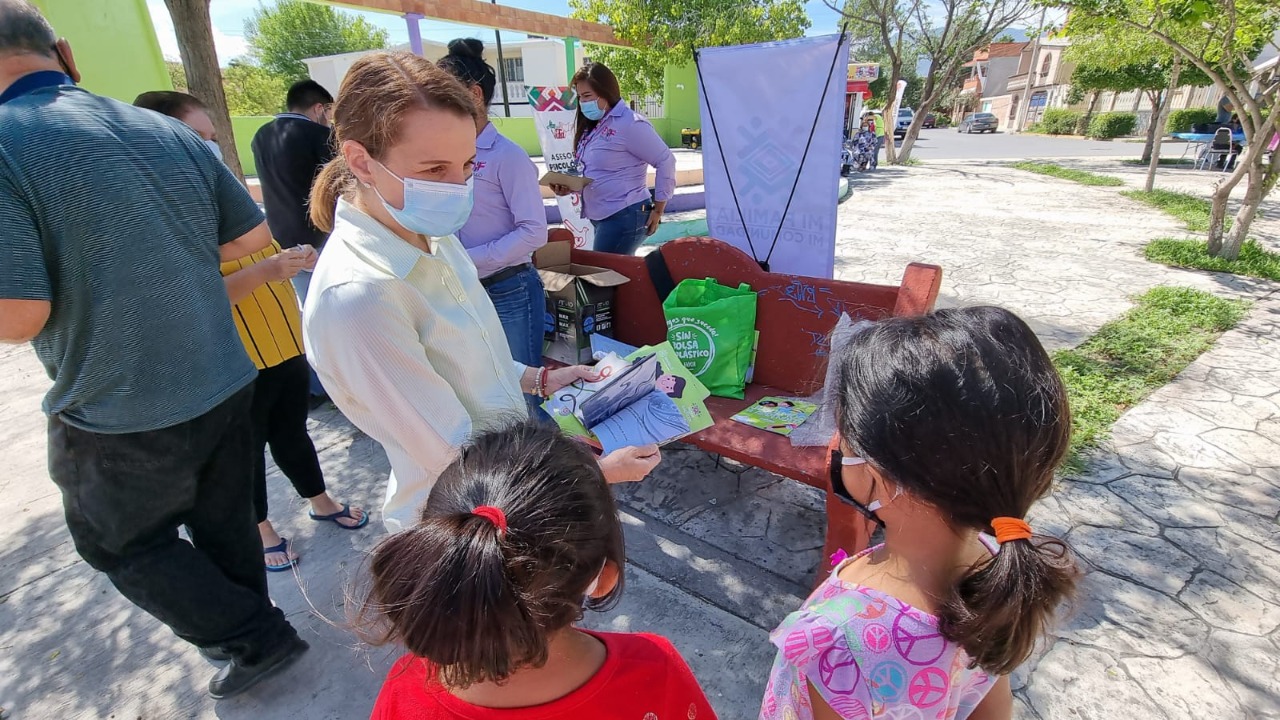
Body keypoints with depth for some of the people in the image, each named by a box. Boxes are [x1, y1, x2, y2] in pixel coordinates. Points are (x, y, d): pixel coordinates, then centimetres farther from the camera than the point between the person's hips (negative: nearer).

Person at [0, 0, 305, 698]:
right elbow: (253, 236, 7)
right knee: (225, 523, 23)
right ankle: (249, 631, 44)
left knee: (122, 544, 21)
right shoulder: (171, 132, -1)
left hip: (121, 418, -5)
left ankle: (255, 639, 27)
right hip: (225, 384, 5)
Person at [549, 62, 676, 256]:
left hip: (625, 217, -9)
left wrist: (658, 210, -11)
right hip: (600, 217, 9)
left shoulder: (630, 124, -15)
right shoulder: (594, 126, 12)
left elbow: (666, 161, -14)